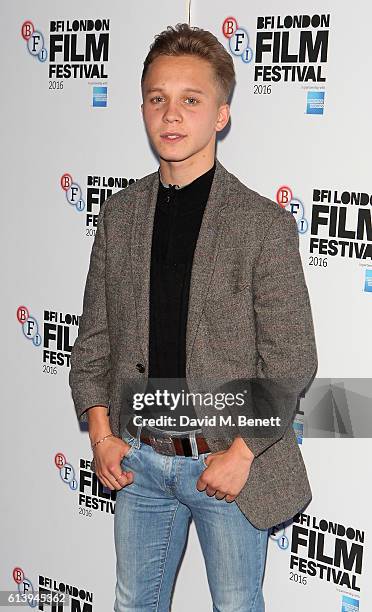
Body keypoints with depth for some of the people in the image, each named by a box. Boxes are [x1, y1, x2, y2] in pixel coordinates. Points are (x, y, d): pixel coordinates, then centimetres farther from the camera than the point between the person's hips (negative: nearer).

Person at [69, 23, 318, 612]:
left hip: (228, 462, -3)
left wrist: (242, 453, -14)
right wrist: (101, 433, -1)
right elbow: (93, 338, 6)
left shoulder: (266, 224, -12)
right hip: (137, 458, 4)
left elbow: (291, 362, -11)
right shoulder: (119, 214, 1)